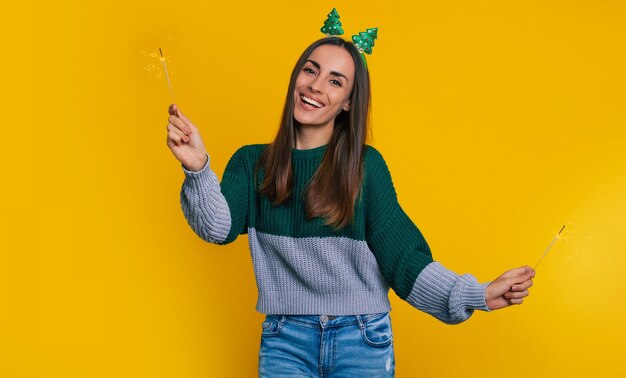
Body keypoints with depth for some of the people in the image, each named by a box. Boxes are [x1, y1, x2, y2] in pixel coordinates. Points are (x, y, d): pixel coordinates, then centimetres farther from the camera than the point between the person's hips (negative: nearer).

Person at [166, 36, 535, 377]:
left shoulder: (366, 165, -2)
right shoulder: (252, 162, 3)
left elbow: (402, 257, -5)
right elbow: (218, 227, -12)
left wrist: (477, 295, -18)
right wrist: (197, 168, -29)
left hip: (362, 338, -1)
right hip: (285, 338, 1)